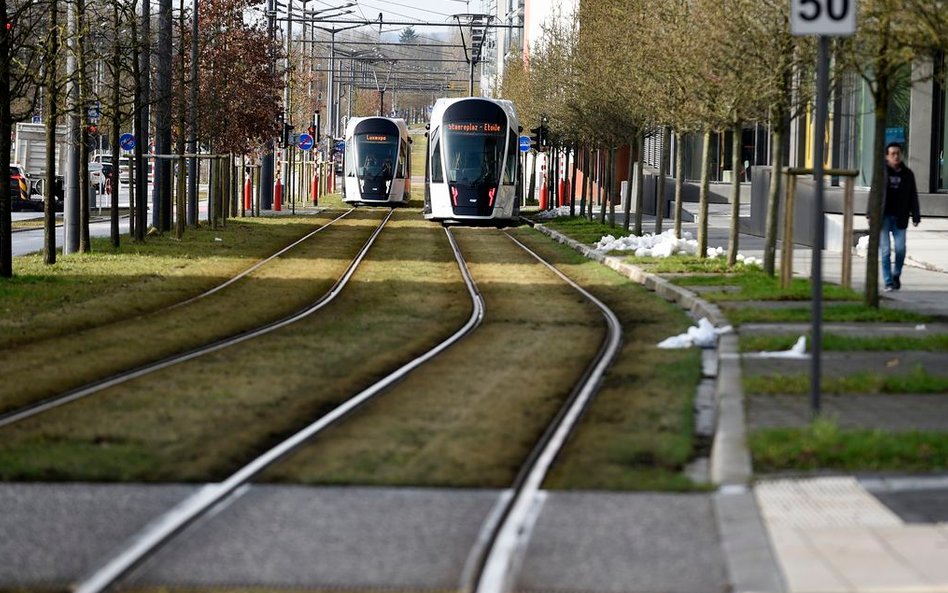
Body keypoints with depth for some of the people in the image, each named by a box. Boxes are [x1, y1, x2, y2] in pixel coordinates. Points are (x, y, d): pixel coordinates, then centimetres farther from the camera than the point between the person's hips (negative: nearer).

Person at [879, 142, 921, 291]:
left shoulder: (907, 174, 8)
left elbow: (913, 197, 10)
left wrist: (915, 216, 3)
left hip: (899, 217, 1)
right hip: (883, 217, -1)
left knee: (900, 248, -6)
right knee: (885, 250, -1)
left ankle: (896, 275, 20)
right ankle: (888, 282, 6)